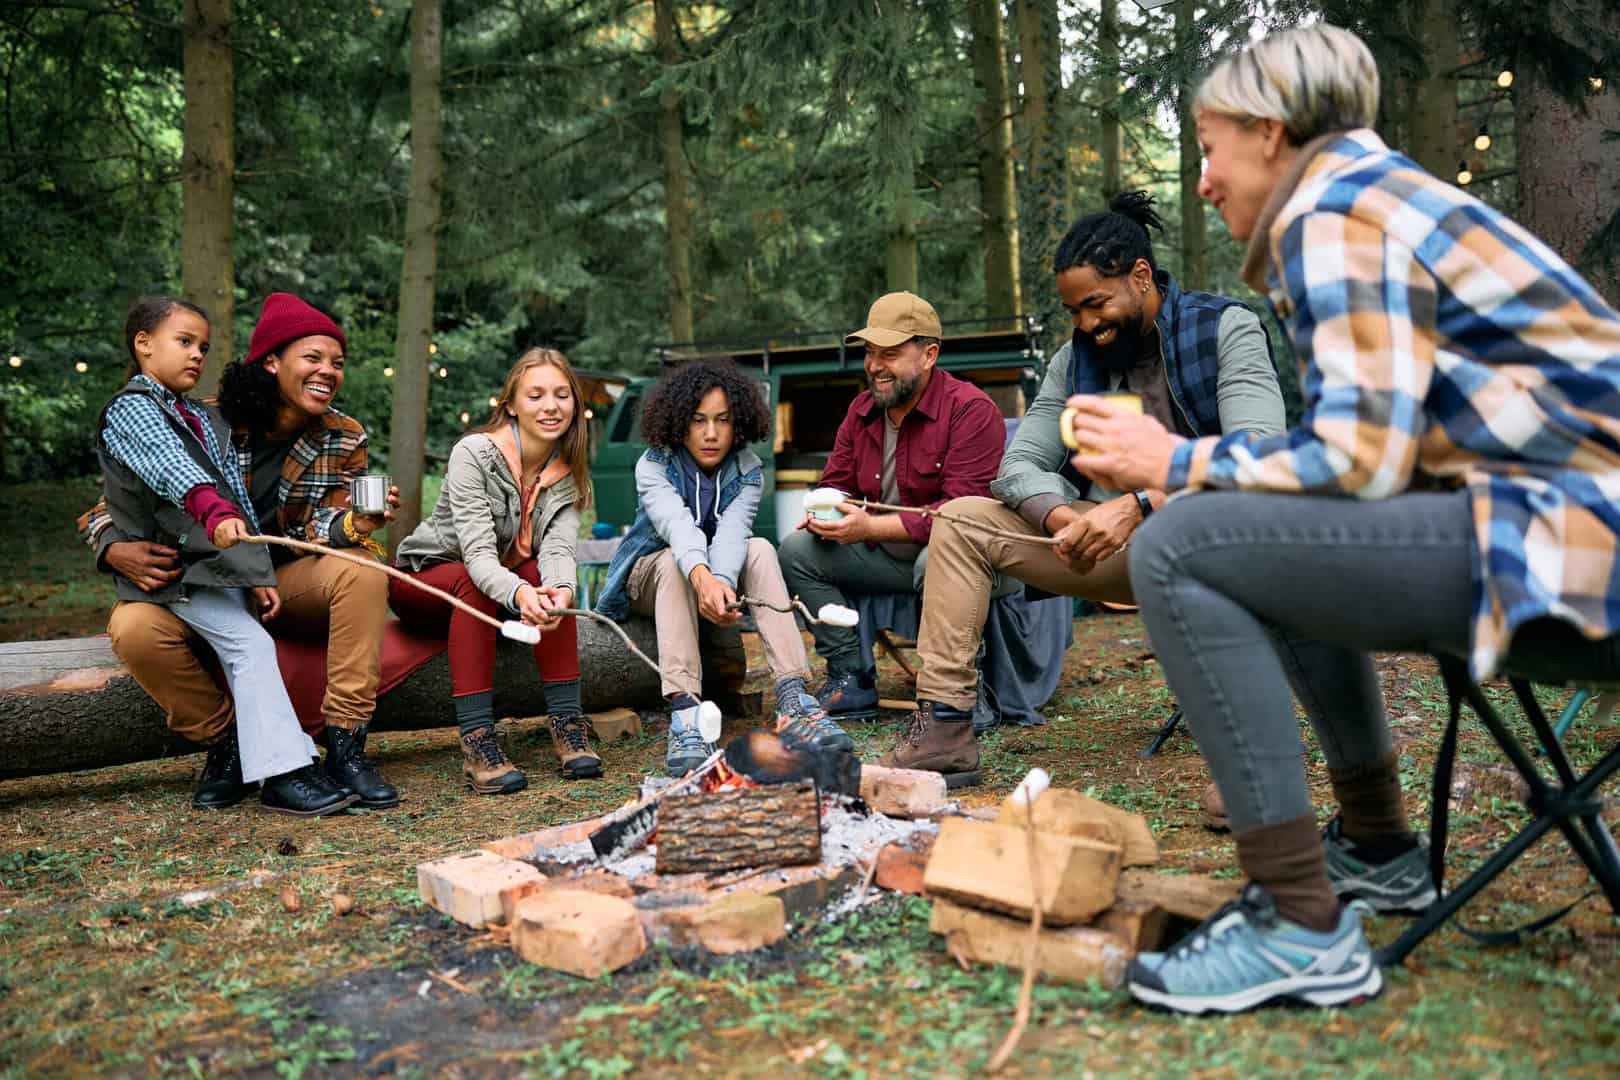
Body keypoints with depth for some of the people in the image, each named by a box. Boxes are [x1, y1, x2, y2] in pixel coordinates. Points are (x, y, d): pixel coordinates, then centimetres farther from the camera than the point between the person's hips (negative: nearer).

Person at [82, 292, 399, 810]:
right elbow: (108, 505, -6)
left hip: (286, 583, 1)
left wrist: (353, 525, -38)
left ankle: (345, 745, -24)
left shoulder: (344, 439, -4)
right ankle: (228, 745, -7)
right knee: (132, 627, -31)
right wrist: (118, 552, -30)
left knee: (362, 571, -30)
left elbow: (313, 530, -13)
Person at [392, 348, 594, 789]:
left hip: (506, 577, 4)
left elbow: (558, 548, -24)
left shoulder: (567, 471, -8)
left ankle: (566, 721, -23)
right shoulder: (474, 453, -23)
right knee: (473, 584, -36)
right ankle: (476, 739, -38)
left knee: (548, 581, -27)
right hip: (423, 580, -4)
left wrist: (559, 591, -48)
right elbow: (478, 553, -34)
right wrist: (517, 594, -56)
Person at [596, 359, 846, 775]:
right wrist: (702, 578, -60)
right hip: (651, 573, -2)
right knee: (674, 561, -36)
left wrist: (722, 584, -53)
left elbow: (731, 533, -31)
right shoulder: (653, 466, -18)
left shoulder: (749, 471, -11)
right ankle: (684, 718, -50)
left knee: (760, 550, -29)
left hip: (719, 575, 2)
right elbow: (677, 525, -39)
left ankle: (793, 701, -40)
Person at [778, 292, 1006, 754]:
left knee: (935, 563, -40)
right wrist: (827, 514, -13)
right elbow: (837, 484, 14)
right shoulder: (861, 411, 7)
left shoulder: (972, 410, -17)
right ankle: (850, 679, -8)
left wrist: (870, 527, -30)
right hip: (885, 555, 8)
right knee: (798, 549, -6)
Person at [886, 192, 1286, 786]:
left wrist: (1138, 505, -36)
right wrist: (1063, 518, -22)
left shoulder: (1225, 329, -8)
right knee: (961, 520, -5)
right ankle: (944, 726, -10)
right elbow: (1019, 466, 1)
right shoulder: (1075, 358, 7)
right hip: (1114, 547, 6)